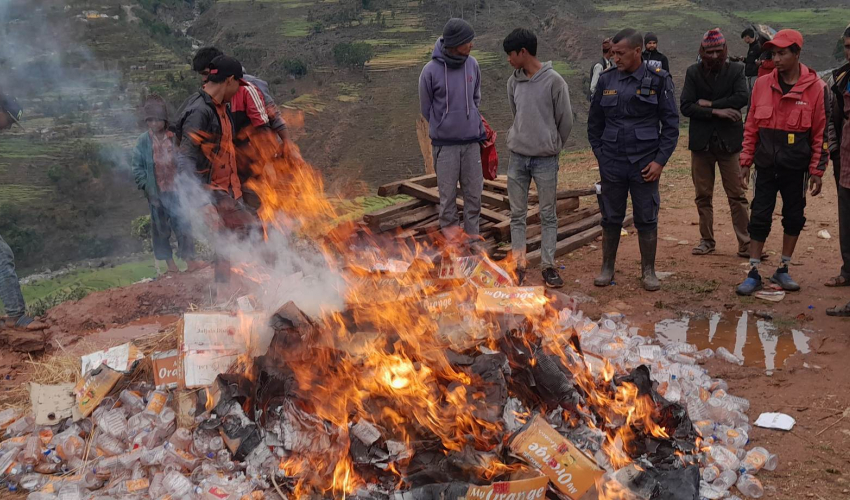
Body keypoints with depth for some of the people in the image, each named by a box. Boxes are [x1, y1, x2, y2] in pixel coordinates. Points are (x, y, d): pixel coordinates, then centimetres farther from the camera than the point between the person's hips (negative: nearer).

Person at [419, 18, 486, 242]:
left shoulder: (472, 64, -1)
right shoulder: (430, 70, -12)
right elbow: (426, 108, 0)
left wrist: (472, 123, 10)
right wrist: (444, 127, 7)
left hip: (472, 139, 3)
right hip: (445, 141, -3)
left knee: (474, 188, 8)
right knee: (448, 188, 7)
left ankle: (472, 228, 21)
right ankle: (448, 224, 26)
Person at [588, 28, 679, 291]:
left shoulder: (658, 80, -3)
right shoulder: (607, 80, 5)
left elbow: (671, 123, -2)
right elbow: (595, 122, 13)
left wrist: (660, 160, -8)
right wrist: (600, 153, 5)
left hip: (645, 163, -2)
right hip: (611, 163, 2)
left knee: (647, 219, 6)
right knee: (611, 218, 10)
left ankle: (648, 271, 18)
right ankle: (607, 268, 23)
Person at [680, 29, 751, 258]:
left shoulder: (735, 70, 1)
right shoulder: (693, 72, 2)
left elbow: (743, 97, -15)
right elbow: (686, 107, -8)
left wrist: (709, 104, -15)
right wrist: (717, 111, -16)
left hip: (728, 141, -1)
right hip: (701, 142, 1)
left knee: (737, 195, 1)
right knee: (703, 196, 9)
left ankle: (746, 244, 5)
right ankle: (707, 241, 21)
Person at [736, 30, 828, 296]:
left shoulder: (815, 87, -5)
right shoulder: (762, 84, 1)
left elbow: (821, 132, -3)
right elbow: (751, 127, 6)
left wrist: (817, 170, -5)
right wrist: (746, 161, 3)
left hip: (796, 166, -1)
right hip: (767, 164, 1)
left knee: (794, 218, 9)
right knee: (759, 217, 1)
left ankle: (783, 270, 23)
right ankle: (754, 273, 9)